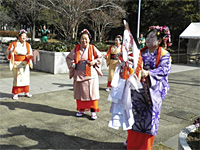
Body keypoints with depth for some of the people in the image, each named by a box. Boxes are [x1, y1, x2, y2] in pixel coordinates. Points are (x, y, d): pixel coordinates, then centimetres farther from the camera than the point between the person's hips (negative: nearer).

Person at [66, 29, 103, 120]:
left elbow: (100, 56, 10)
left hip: (91, 74, -2)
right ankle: (81, 110, 25)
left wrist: (94, 62, -7)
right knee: (80, 92, 10)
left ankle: (93, 111, 7)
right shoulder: (76, 48, 2)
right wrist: (72, 64, -6)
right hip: (79, 74, 2)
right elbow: (69, 58, 12)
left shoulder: (92, 48, -1)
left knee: (92, 92, -2)